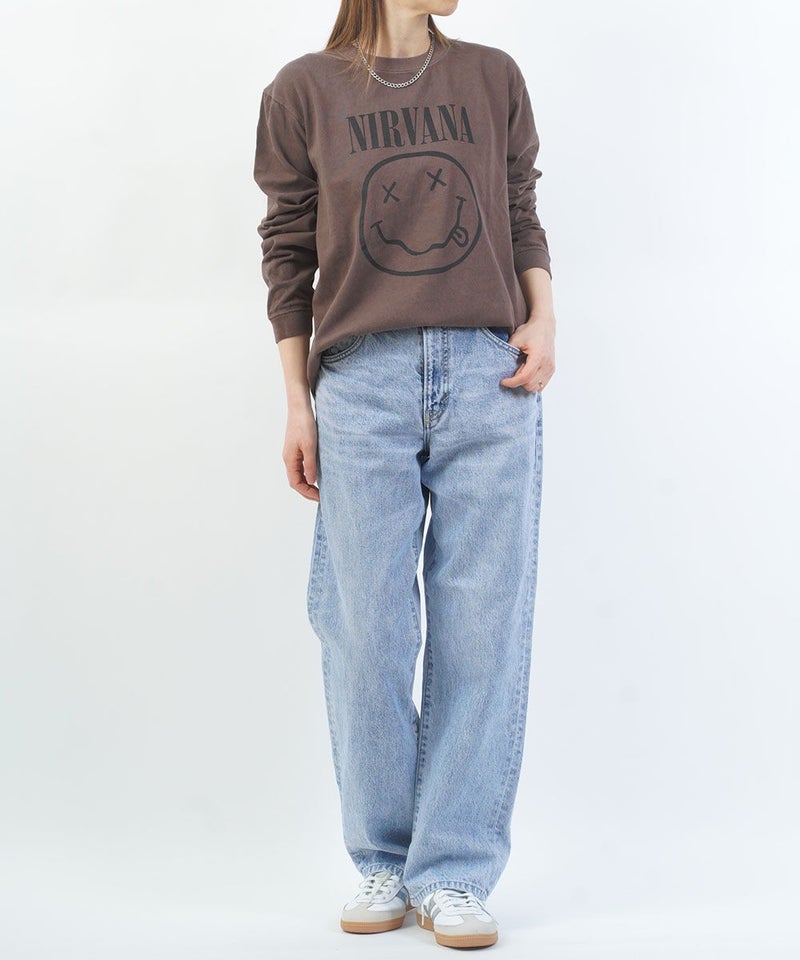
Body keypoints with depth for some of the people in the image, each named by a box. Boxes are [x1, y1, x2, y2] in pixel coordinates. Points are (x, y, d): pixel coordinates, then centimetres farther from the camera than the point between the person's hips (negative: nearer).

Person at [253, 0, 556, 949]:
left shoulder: (493, 76, 15)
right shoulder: (304, 91, 9)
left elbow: (522, 218, 17)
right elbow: (288, 252, 9)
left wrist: (544, 315, -1)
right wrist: (297, 400, 5)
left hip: (489, 378, 2)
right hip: (362, 381, -1)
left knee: (481, 630, -2)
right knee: (366, 632, 0)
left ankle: (454, 872, 8)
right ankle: (382, 862, 15)